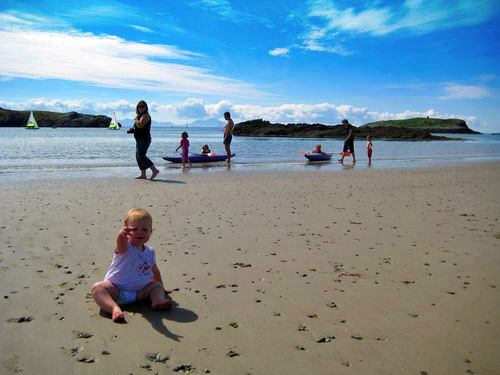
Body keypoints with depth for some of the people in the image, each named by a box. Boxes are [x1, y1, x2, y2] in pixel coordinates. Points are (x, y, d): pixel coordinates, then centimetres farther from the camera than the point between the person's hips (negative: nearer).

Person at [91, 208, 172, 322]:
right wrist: (121, 235, -68)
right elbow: (121, 244, -44)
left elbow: (155, 271, 20)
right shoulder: (126, 247, -16)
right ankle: (115, 308, -46)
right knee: (98, 287, -28)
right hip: (117, 290, -5)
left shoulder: (150, 252, 3)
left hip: (139, 292, 5)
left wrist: (161, 287, 29)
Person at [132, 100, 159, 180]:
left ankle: (155, 170, -11)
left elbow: (140, 125, -26)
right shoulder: (140, 116, 19)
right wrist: (133, 130, 8)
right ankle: (143, 175, 9)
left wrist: (136, 119, -7)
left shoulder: (145, 116, -12)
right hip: (140, 139, 10)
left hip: (144, 139, -10)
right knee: (138, 156, 8)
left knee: (141, 156, -15)